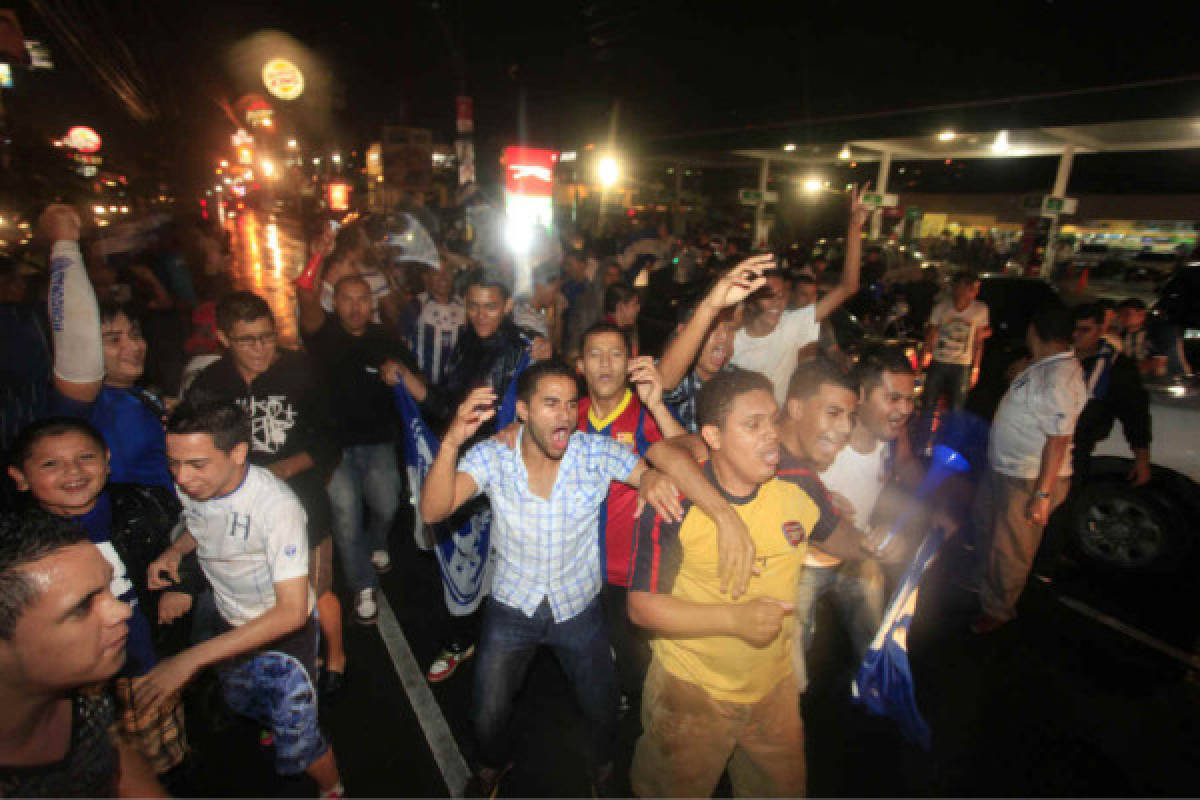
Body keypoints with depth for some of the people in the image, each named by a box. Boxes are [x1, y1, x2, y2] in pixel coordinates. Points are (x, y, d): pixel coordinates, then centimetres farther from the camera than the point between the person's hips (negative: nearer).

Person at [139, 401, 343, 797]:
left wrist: (191, 658, -37)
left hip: (285, 627, -7)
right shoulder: (188, 486, -17)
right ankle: (280, 725, 64)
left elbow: (292, 611, -36)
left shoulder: (277, 506, -37)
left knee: (297, 743, 2)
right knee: (239, 703, 31)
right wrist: (174, 551, -11)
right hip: (228, 621, 7)